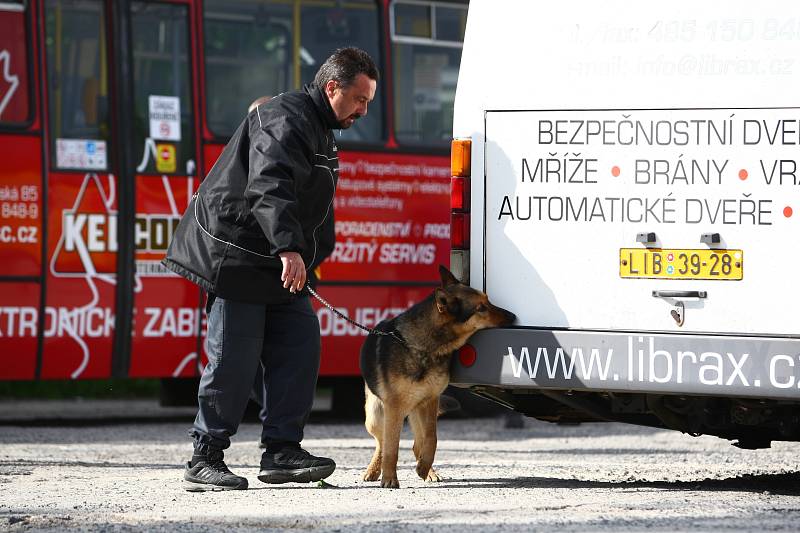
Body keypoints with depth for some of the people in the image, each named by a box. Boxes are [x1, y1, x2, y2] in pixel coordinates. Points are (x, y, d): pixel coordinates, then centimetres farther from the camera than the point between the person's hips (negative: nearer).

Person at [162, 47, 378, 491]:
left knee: (299, 345, 1)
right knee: (235, 361, -8)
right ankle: (204, 462, -1)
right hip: (235, 254, -10)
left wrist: (309, 259, 28)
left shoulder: (318, 130, 18)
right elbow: (268, 188, -33)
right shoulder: (284, 120, -17)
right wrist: (288, 248, -43)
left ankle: (282, 452, 3)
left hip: (275, 267, 10)